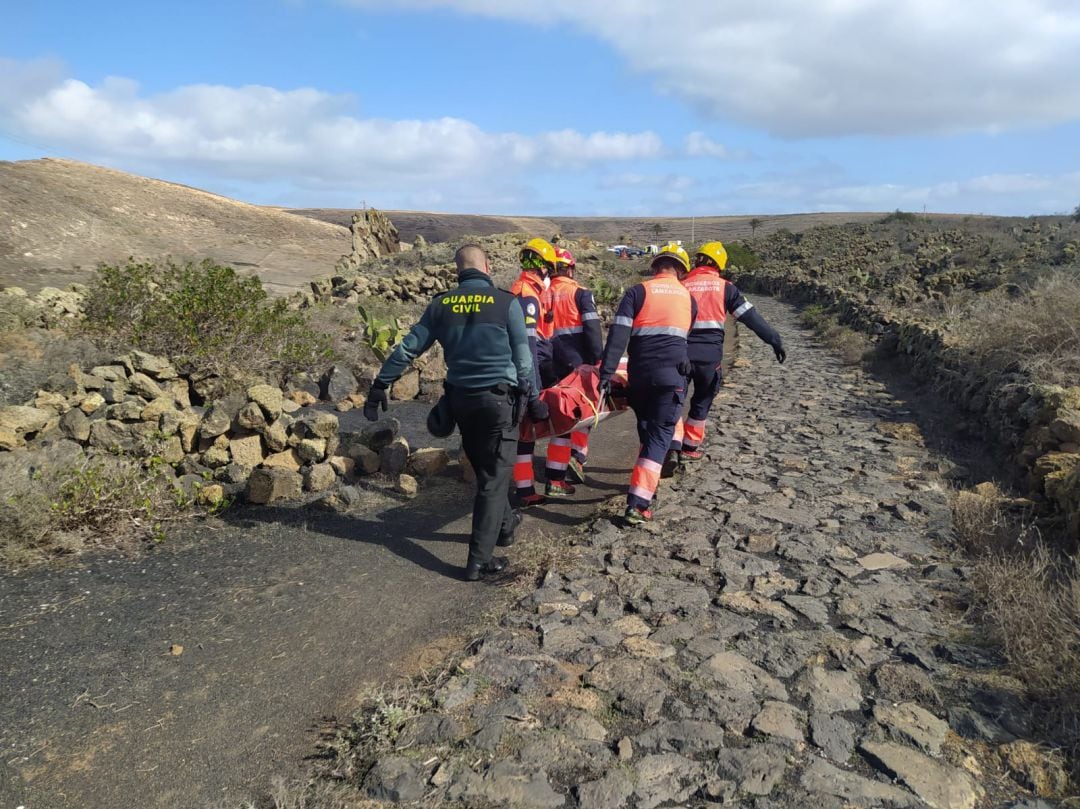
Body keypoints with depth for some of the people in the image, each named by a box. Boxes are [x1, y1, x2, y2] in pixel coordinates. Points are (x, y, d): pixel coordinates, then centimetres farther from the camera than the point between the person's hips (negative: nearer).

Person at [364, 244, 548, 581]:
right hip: (498, 398, -4)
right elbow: (522, 358, -3)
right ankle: (479, 559, -1)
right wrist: (533, 398, 7)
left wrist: (380, 386, 11)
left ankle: (504, 524, 42)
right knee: (495, 476, 0)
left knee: (485, 469, 22)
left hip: (460, 398, 4)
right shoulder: (506, 302, -6)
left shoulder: (441, 305, 3)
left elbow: (408, 348, 3)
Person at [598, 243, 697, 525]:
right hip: (672, 374, 0)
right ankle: (637, 504, -12)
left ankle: (647, 480, 35)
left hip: (640, 373, 1)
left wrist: (606, 371, -11)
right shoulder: (688, 297, 14)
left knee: (646, 430, 22)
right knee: (659, 436, -1)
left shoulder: (638, 291, 4)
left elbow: (618, 333, -8)